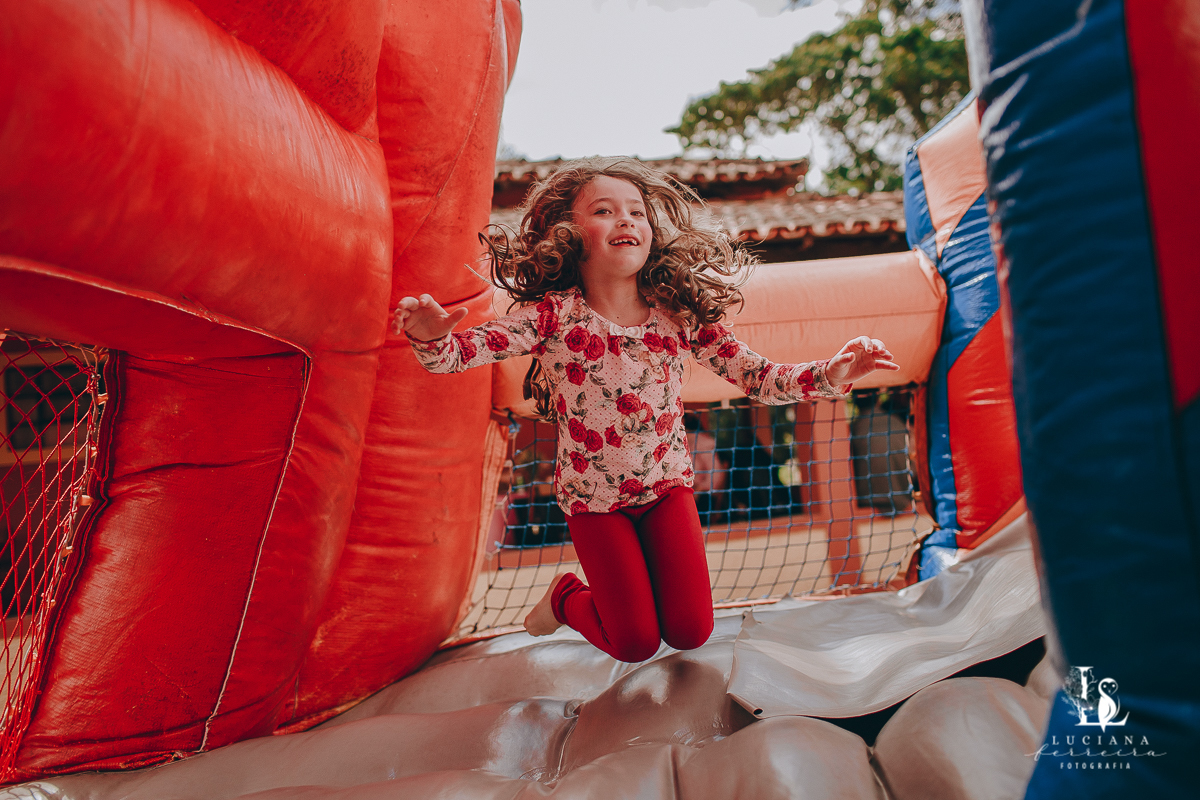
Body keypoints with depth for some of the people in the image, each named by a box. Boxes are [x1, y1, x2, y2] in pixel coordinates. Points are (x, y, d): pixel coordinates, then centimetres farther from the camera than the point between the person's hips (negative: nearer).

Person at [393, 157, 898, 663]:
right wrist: (430, 336, -50)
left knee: (690, 633, 0)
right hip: (593, 496, -2)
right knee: (636, 646, 0)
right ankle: (566, 598, 31)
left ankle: (636, 580, 33)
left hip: (666, 485, 3)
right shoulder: (554, 315, -19)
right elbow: (457, 353, -27)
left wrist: (832, 374, -26)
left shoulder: (680, 313, -12)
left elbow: (757, 378, -9)